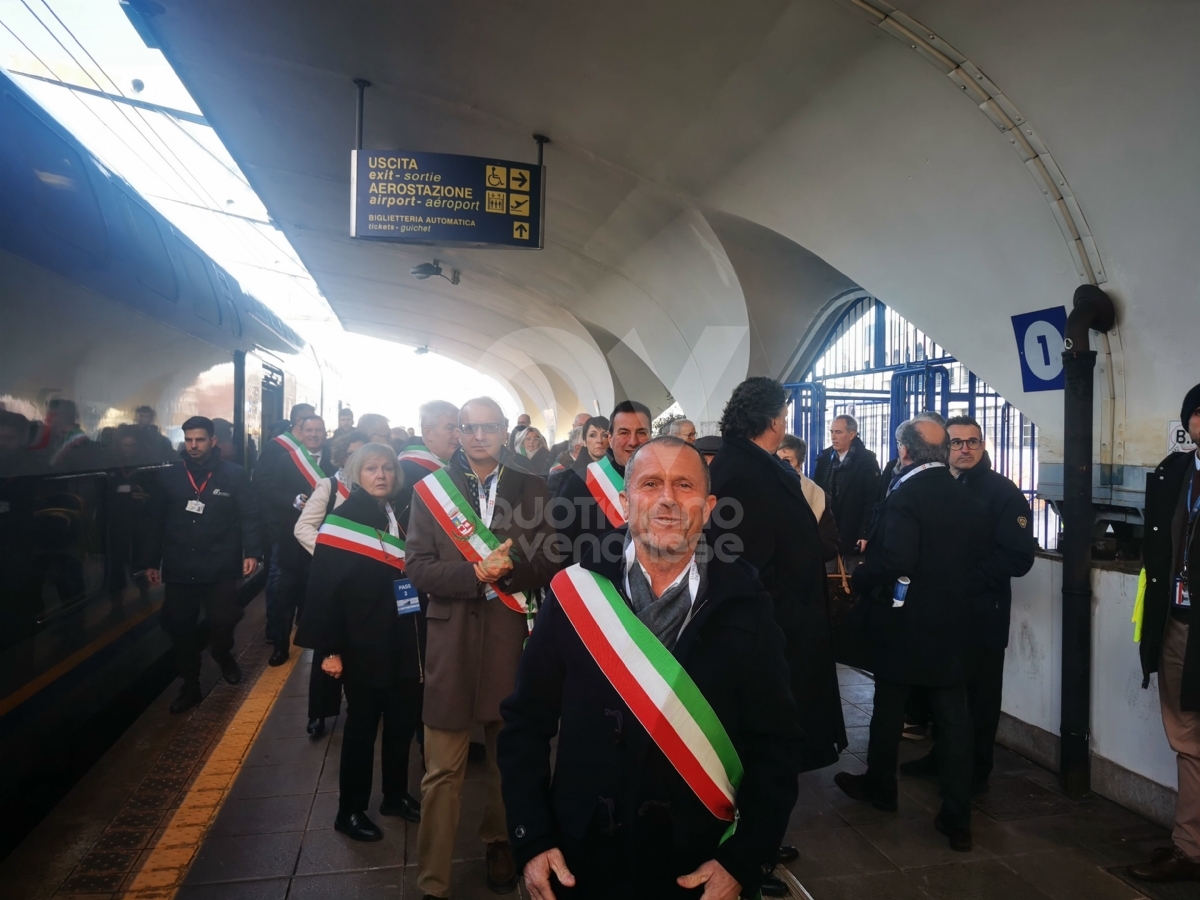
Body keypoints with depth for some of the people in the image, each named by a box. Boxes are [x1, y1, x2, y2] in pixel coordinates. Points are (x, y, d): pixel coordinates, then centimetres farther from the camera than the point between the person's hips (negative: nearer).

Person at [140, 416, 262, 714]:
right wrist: (150, 562, 9)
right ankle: (190, 686, 22)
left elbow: (249, 516, -3)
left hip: (220, 567, -2)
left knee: (222, 622, -1)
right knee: (179, 628, 5)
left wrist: (251, 552, -13)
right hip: (179, 569, 2)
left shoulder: (234, 474, -1)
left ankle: (224, 656, 34)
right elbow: (154, 521, 10)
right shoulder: (168, 476, 6)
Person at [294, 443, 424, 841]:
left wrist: (419, 634, 11)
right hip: (363, 647, -5)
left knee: (403, 721, 13)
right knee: (362, 727, 6)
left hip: (403, 643, 5)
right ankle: (350, 811, 23)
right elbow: (323, 587, -12)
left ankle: (396, 795, 32)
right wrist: (328, 648, -15)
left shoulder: (401, 518, 9)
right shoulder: (341, 520, -9)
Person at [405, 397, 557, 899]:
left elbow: (549, 562, 1)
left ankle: (499, 842, 42)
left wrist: (508, 567, -17)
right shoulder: (431, 489, 2)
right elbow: (417, 567, -4)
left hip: (513, 638, 2)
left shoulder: (530, 489, 4)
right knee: (442, 771, 4)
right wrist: (475, 573, -18)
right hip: (453, 638, -1)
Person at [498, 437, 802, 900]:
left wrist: (743, 862, -10)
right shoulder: (575, 592, -9)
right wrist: (532, 839, -8)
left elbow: (775, 743, -4)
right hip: (580, 863, 1)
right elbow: (526, 720, -3)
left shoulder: (744, 606, -9)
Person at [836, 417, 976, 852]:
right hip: (949, 621, 5)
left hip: (903, 620, -5)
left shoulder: (905, 495, -19)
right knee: (952, 718, 8)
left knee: (889, 707, 14)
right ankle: (957, 819, 13)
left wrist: (859, 579, -13)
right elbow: (968, 553, 10)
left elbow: (895, 559, -28)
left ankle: (880, 786, 33)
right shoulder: (962, 496, 2)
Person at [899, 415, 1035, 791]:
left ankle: (976, 771, 24)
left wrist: (966, 572, -19)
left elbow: (1019, 558, -14)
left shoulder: (1003, 492, -9)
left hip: (982, 613, -5)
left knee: (979, 695, 9)